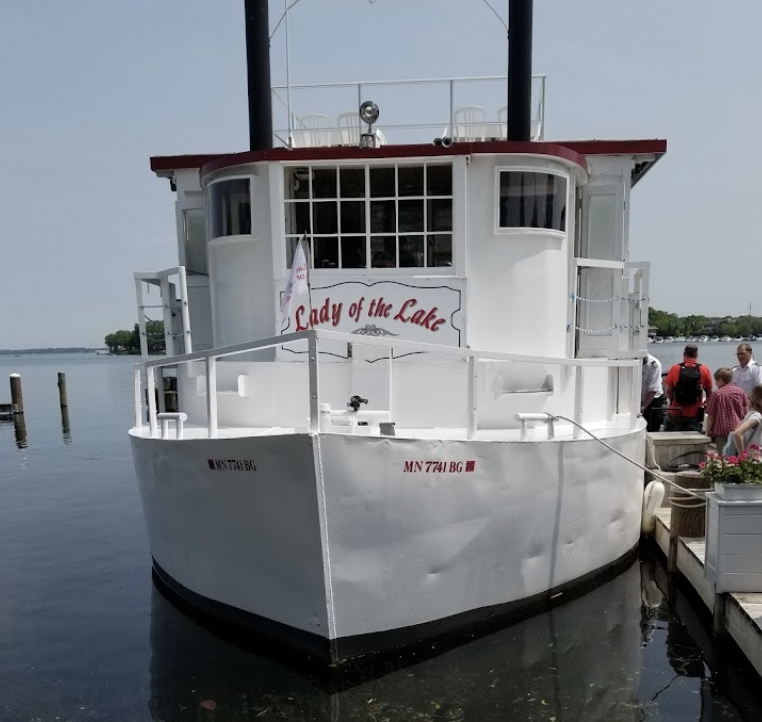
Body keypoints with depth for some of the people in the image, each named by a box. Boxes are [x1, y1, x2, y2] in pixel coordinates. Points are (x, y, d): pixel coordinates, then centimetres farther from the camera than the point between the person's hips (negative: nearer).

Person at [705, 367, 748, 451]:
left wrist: (708, 432, 4)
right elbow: (746, 411, 13)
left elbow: (710, 416, -5)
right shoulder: (740, 391, 7)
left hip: (722, 432, -5)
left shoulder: (716, 394, -7)